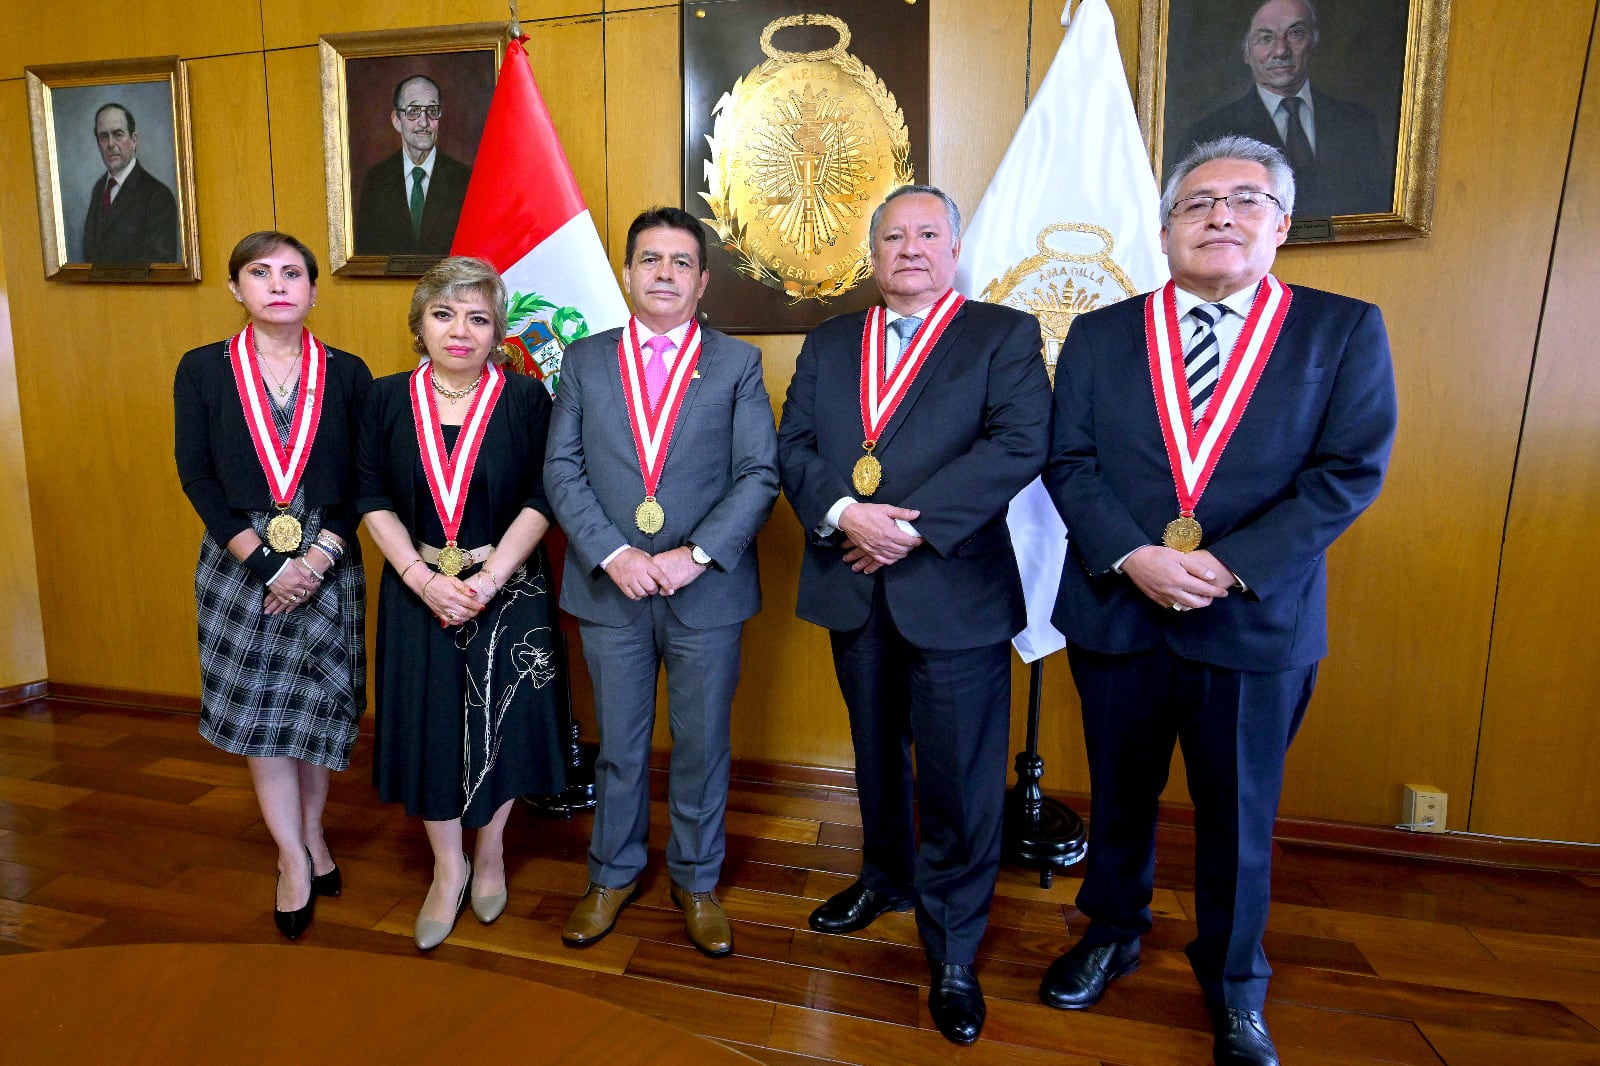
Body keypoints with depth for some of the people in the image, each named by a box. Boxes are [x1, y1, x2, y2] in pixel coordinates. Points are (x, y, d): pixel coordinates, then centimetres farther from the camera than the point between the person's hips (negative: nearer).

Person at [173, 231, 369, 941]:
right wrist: (266, 563, -13)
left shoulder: (347, 374, 1)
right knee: (258, 715, 6)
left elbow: (363, 480, -2)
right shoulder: (202, 370, 2)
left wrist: (319, 557, -13)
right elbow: (196, 475, -4)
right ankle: (295, 857, 22)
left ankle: (310, 836, 31)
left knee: (317, 710, 10)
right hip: (239, 566, 0)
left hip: (327, 567, 0)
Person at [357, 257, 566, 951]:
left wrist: (488, 580, -16)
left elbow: (541, 500, -8)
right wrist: (422, 577, -12)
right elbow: (374, 498, 0)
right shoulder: (387, 398, 2)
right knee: (428, 725, 9)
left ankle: (490, 853, 34)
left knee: (500, 723, 9)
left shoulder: (525, 399, -5)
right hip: (417, 591, 2)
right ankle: (448, 870, 30)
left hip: (507, 590, -1)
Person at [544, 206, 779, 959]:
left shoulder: (737, 364, 2)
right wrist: (613, 555, -14)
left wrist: (696, 555, -16)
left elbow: (759, 475, -6)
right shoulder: (585, 360, 7)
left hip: (707, 590, -1)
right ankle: (613, 874, 38)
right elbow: (562, 470, -1)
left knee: (702, 744, 12)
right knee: (617, 745, 15)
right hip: (609, 588, 1)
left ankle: (697, 881, 34)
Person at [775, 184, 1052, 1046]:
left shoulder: (1004, 335, 0)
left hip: (955, 594, -4)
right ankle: (887, 878, 45)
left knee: (959, 780, 4)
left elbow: (1020, 444, -14)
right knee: (876, 755, 21)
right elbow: (792, 445, 3)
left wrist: (913, 526, -19)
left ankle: (952, 954, 24)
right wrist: (844, 514, -16)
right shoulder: (829, 342, 13)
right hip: (854, 589, 4)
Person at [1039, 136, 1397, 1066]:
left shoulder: (1345, 330, 0)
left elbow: (1351, 471, -8)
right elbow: (1070, 464, -3)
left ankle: (1235, 989, 37)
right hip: (1116, 613, 2)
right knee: (1119, 796, 18)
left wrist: (1231, 566, -17)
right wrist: (1133, 557, -17)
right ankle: (1113, 935, 43)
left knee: (1238, 815, 13)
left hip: (1257, 622, -1)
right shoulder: (1100, 335, 4)